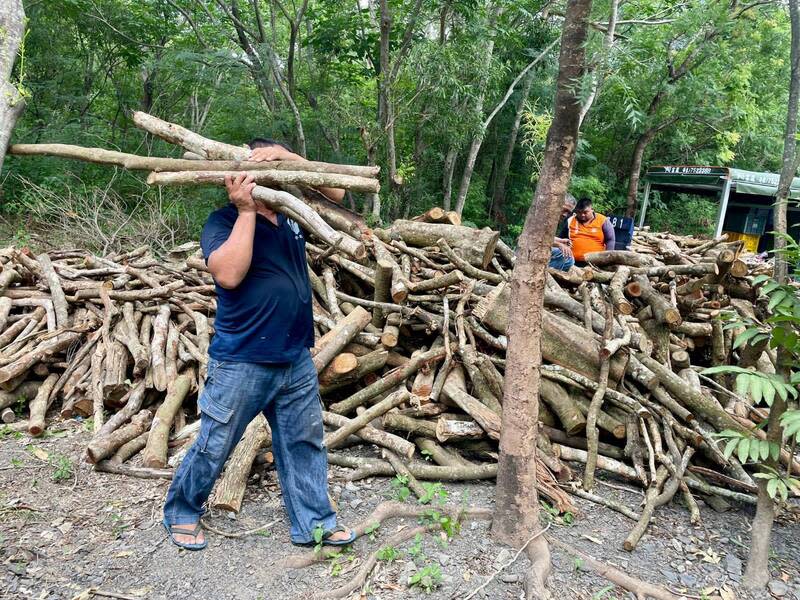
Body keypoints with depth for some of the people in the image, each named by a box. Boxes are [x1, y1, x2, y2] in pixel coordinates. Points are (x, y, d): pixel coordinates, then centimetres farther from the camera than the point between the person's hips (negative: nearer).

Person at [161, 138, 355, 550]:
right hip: (242, 362, -6)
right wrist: (247, 210, -23)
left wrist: (288, 156, -7)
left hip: (296, 360, 6)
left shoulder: (291, 213, 9)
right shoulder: (223, 221, -9)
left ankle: (314, 522, 29)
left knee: (304, 444, 14)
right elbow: (229, 274, -25)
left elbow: (336, 192, 5)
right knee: (213, 447, 10)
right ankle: (182, 514, 34)